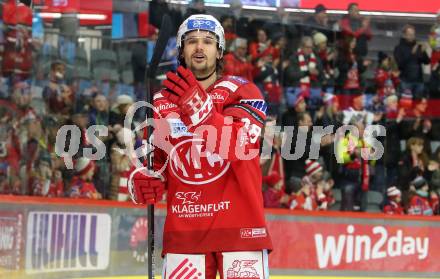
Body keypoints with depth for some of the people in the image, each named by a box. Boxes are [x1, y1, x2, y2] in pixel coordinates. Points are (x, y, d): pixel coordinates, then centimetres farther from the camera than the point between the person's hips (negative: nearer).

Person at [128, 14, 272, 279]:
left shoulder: (243, 91, 1)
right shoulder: (162, 102, 13)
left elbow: (236, 147, -16)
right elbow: (150, 161, 19)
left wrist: (198, 105, -28)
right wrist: (142, 182, -4)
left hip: (239, 227, -3)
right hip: (184, 230, 3)